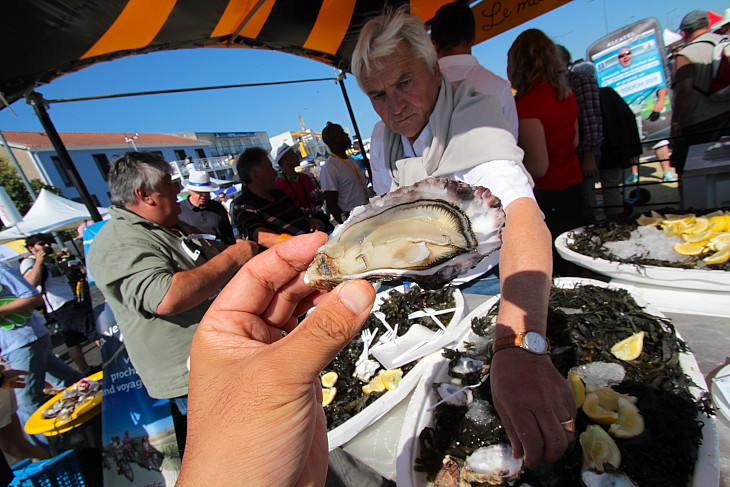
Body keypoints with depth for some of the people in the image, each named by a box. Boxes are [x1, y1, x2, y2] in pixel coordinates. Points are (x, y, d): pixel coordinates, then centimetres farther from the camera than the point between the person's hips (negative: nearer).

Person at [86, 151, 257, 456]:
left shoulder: (174, 227, 11)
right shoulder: (118, 244, -19)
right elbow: (166, 298, -36)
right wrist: (232, 258, -27)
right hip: (193, 378, -9)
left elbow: (210, 268, 27)